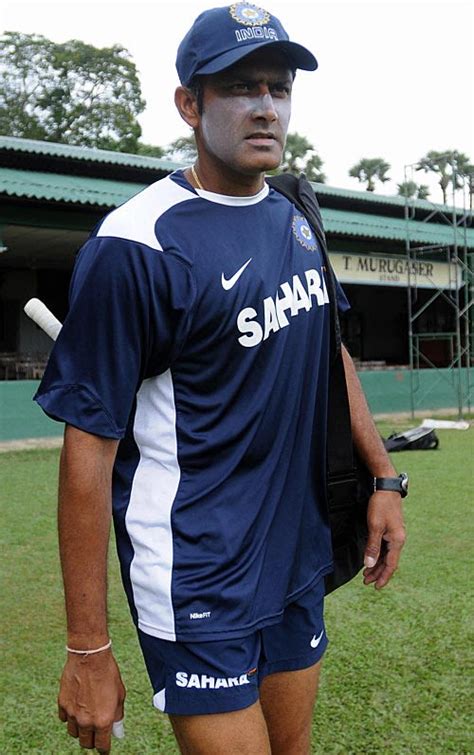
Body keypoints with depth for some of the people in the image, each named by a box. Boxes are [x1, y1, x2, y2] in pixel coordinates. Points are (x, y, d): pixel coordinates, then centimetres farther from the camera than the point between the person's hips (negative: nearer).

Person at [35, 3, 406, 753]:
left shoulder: (293, 219, 5)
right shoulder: (135, 244, -19)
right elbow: (89, 446, -18)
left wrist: (382, 475, 11)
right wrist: (88, 649, -16)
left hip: (299, 559, 7)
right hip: (199, 586, -7)